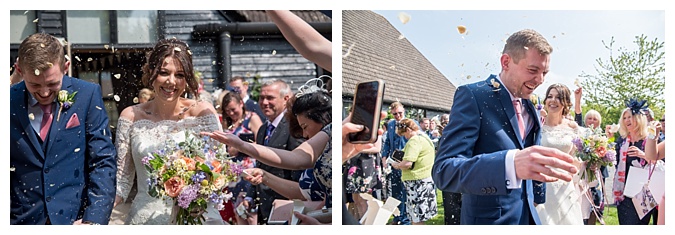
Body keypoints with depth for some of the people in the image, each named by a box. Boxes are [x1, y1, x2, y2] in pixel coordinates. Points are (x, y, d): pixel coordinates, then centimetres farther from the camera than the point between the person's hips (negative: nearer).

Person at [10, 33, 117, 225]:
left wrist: (94, 219, -16)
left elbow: (103, 161, -9)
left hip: (76, 218, -1)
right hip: (22, 219, 2)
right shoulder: (9, 102, -3)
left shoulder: (87, 95, -8)